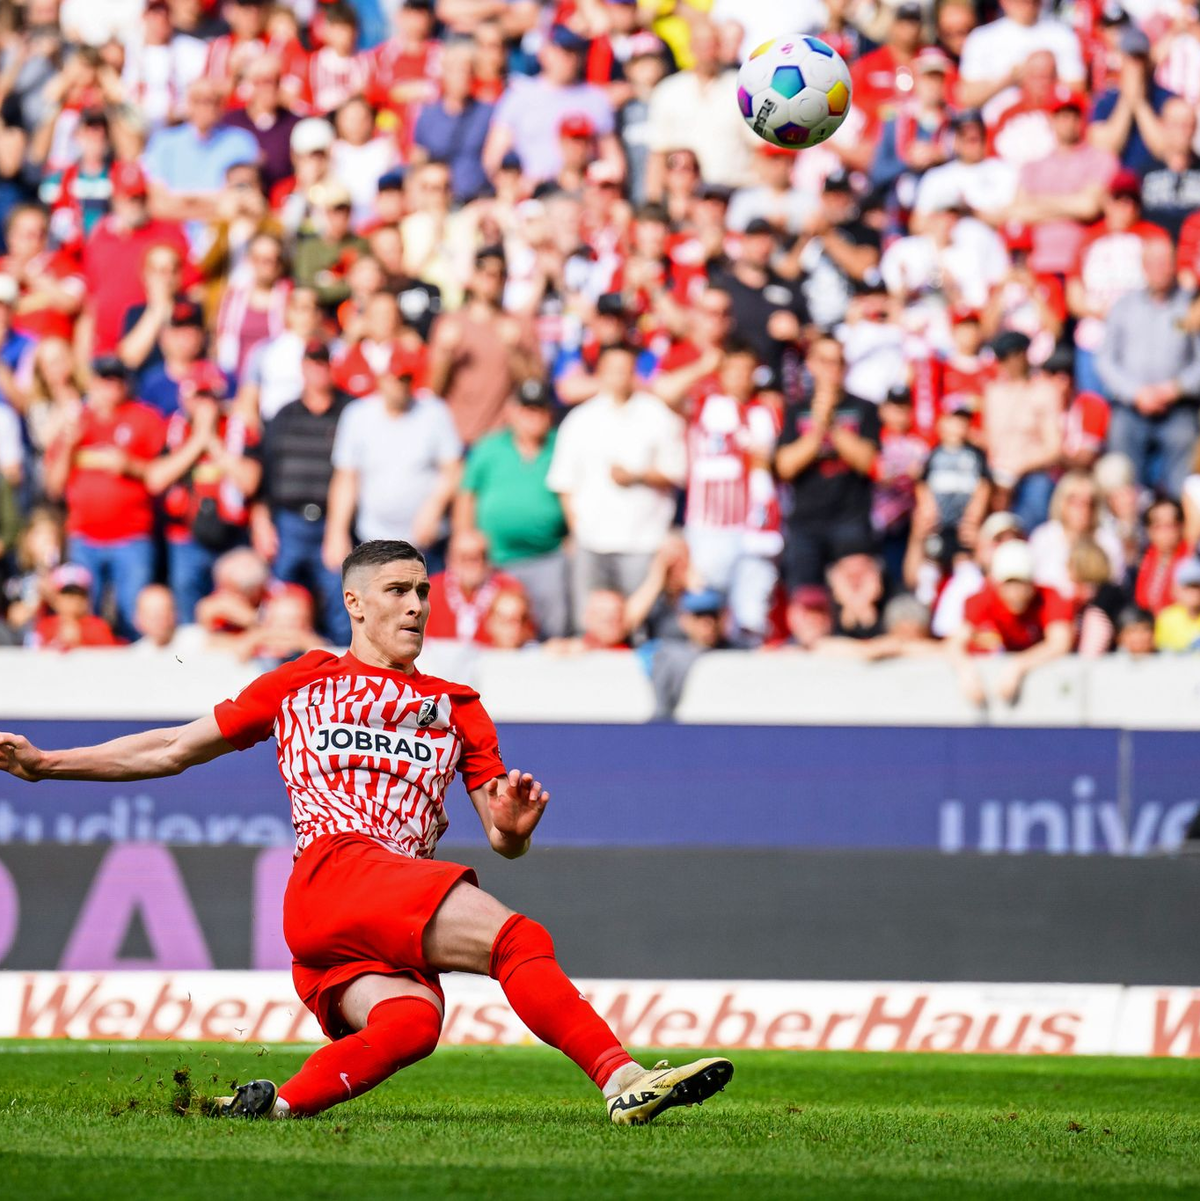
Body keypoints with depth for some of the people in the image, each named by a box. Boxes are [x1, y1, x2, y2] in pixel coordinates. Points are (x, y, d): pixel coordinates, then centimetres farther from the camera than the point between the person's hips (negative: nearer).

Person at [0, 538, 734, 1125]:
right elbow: (172, 751, 28)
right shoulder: (302, 683, 22)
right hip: (335, 871, -4)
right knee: (519, 938, -28)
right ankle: (623, 1080, -39)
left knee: (414, 1021, -34)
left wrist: (512, 828, -3)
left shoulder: (456, 707, 27)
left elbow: (504, 841, 24)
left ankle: (282, 1105, -30)